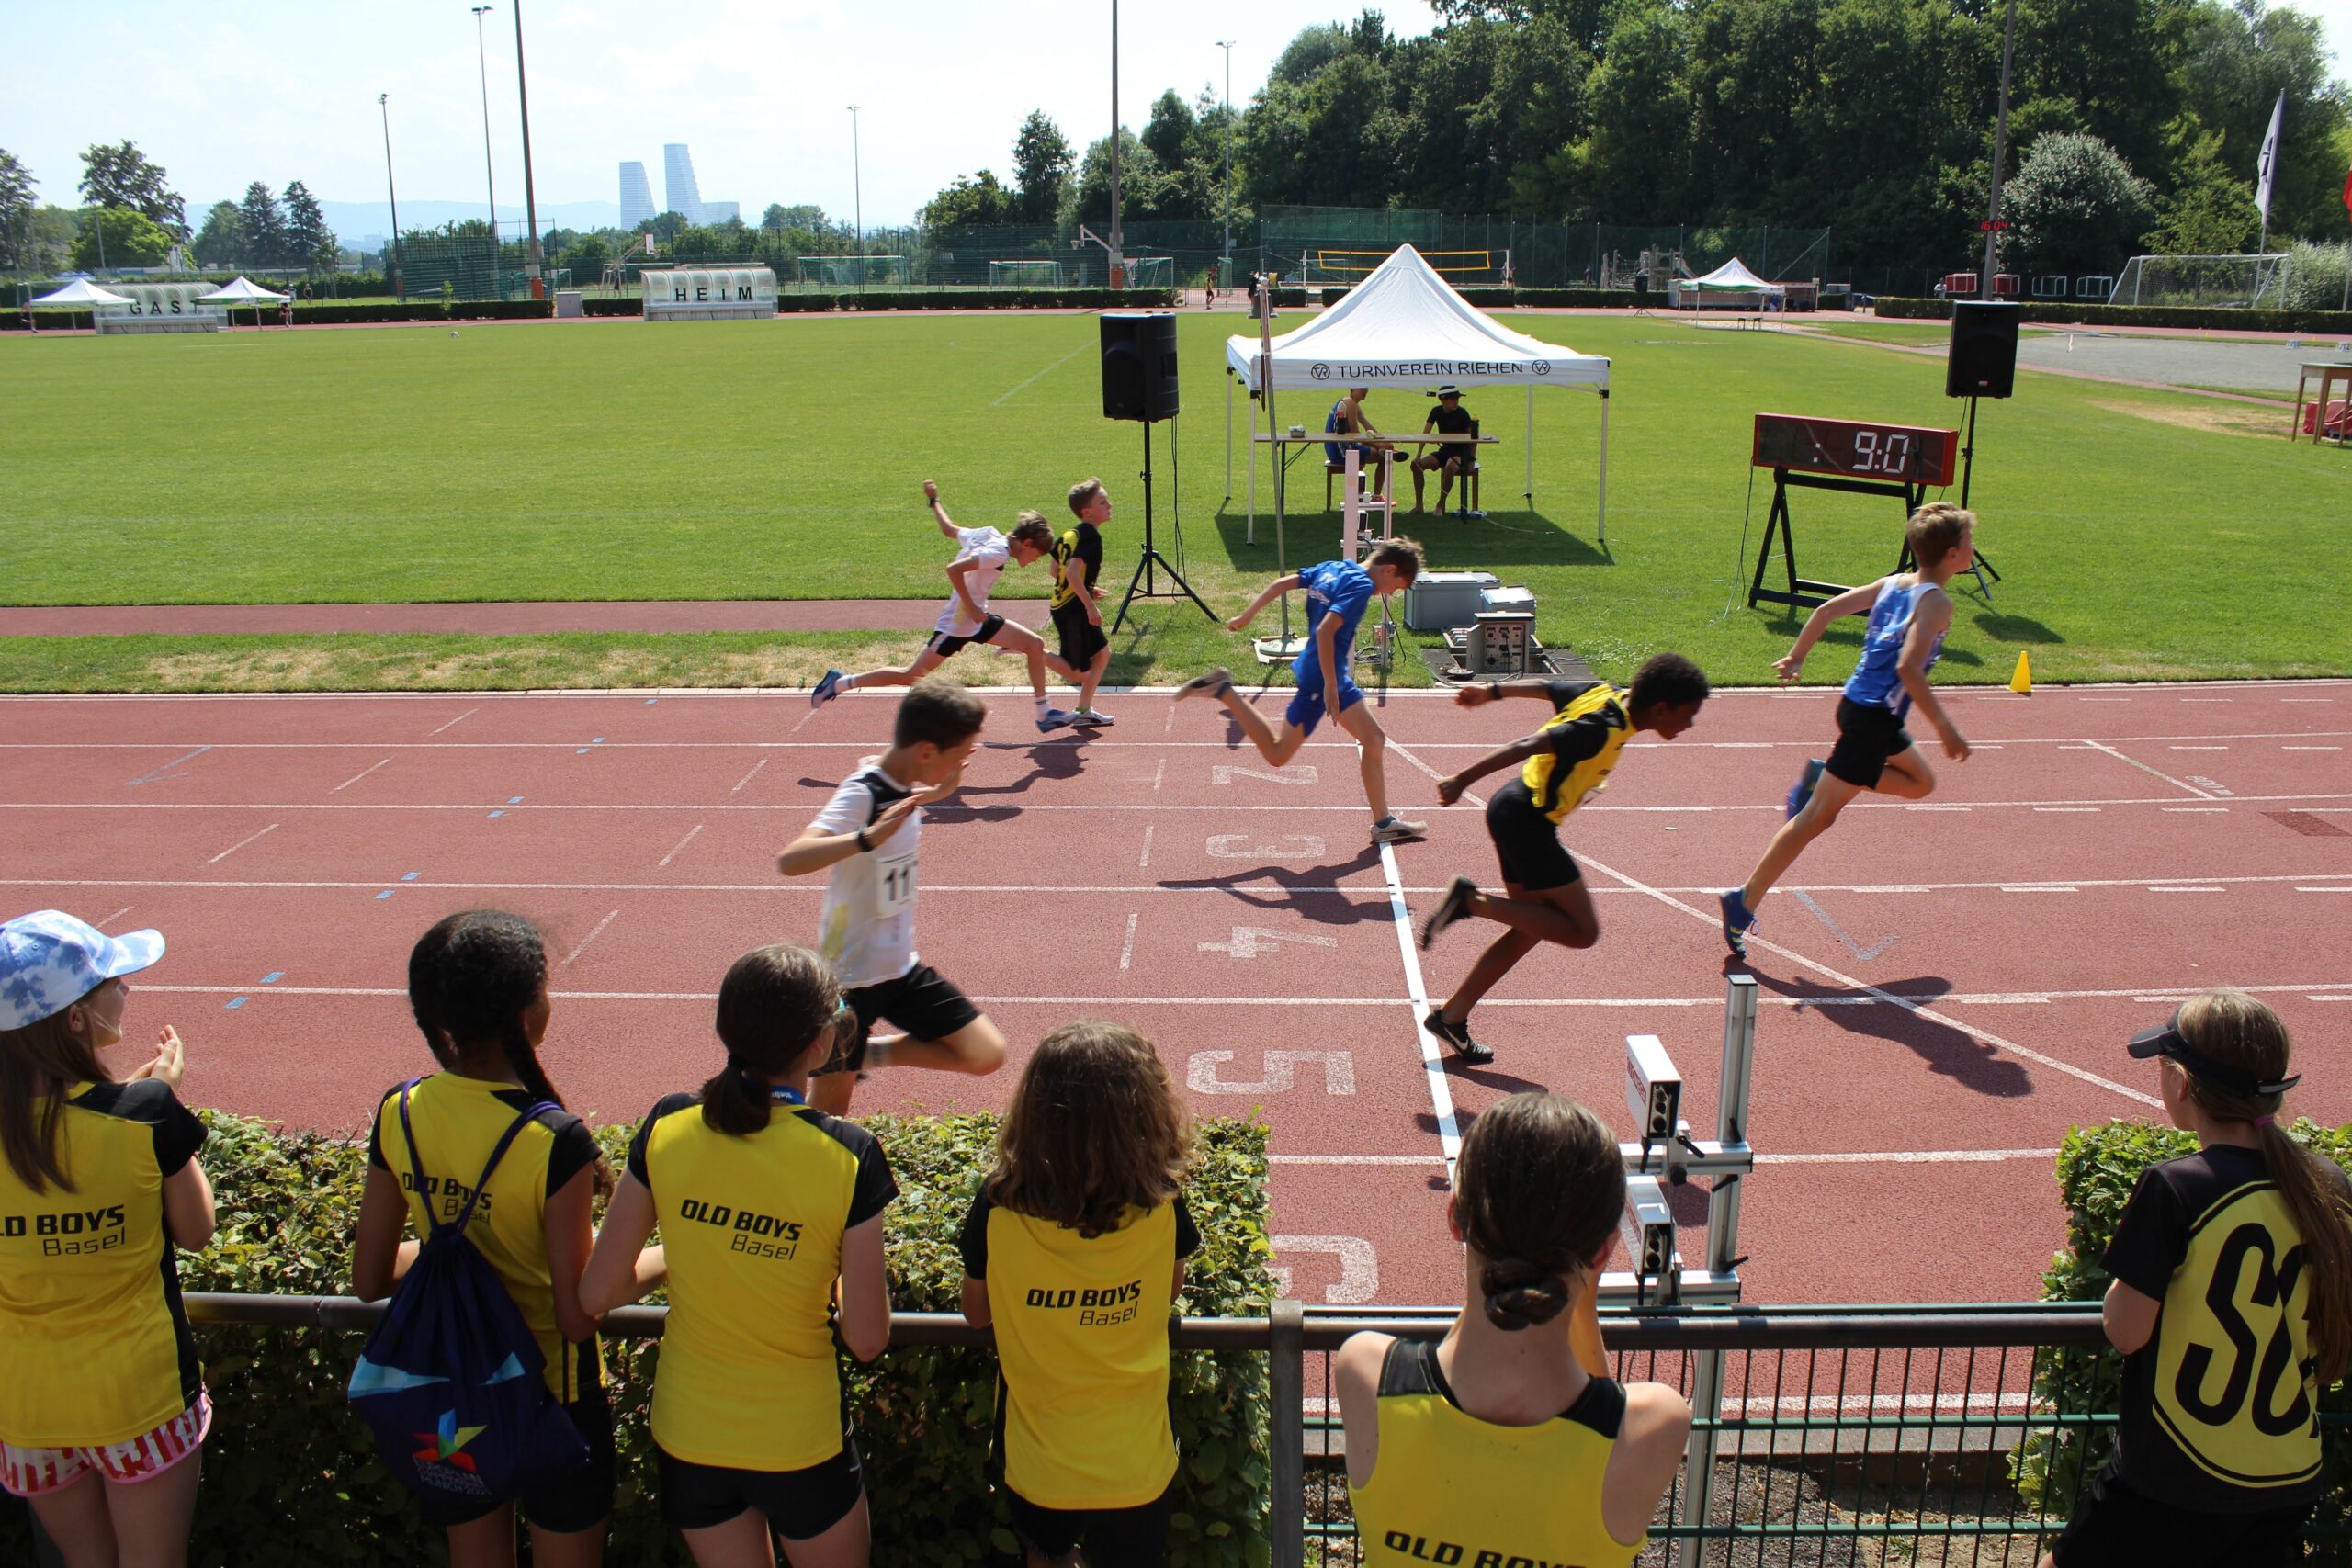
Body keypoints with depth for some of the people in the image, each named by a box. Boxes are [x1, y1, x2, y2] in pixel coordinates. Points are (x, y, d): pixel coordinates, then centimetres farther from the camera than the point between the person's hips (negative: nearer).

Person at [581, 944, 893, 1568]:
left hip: (686, 1437, 3)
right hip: (799, 1441, -3)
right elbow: (867, 1339, -16)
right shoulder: (847, 1156, -21)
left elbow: (598, 1293, -7)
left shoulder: (667, 1128, -13)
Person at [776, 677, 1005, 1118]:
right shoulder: (861, 794, -24)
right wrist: (869, 837, -53)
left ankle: (867, 1052, 18)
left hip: (902, 967, 7)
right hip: (849, 978, -7)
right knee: (828, 1115, 3)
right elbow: (789, 861, -41)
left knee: (986, 1056, 0)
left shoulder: (905, 783, -1)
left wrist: (940, 791, 9)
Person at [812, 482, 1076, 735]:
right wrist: (971, 608, -26)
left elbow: (948, 528, 19)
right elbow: (954, 569, -34)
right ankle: (841, 683, 11)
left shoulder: (987, 535, 6)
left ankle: (1044, 713, 4)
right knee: (911, 676, -1)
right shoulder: (998, 551, -22)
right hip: (958, 623, -9)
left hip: (977, 619, 9)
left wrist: (933, 501, 35)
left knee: (1035, 644, 0)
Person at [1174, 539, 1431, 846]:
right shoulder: (1361, 586, -18)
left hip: (1332, 676, 10)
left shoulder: (1332, 569, 7)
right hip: (1319, 679, -10)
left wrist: (1247, 616, 17)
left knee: (1374, 740, 11)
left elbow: (1280, 583, 9)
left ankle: (1383, 823, 15)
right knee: (1277, 755, 3)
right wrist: (1330, 687, -24)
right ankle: (1223, 691, 4)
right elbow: (1324, 631, -28)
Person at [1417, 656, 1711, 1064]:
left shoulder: (1606, 694, 3)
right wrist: (1462, 781, -24)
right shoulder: (1604, 730, -23)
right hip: (1527, 819, -10)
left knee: (1532, 928, 17)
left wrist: (1492, 692, 33)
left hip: (1515, 808, 10)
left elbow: (1544, 687, 17)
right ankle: (1472, 901, -7)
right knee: (1583, 931, -6)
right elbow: (1528, 746, -27)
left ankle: (1451, 1016, 20)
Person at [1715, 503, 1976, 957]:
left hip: (1859, 704, 9)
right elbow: (1908, 668, -26)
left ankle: (1820, 776, 12)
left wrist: (1796, 657, 18)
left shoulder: (1894, 583, 9)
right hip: (1872, 719, -9)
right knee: (1818, 817, -5)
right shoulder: (1936, 602, -14)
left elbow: (1826, 609, 9)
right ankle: (1744, 902, -6)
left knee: (1921, 782, 28)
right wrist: (1945, 728, -22)